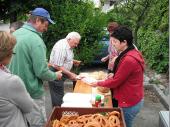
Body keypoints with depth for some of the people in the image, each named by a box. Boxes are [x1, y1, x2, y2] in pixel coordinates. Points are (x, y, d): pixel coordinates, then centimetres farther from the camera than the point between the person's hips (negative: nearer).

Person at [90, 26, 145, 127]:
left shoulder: (129, 60, -28)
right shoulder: (133, 53, 4)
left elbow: (115, 81, -20)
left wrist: (98, 83, -5)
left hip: (129, 103, -9)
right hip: (133, 99, 9)